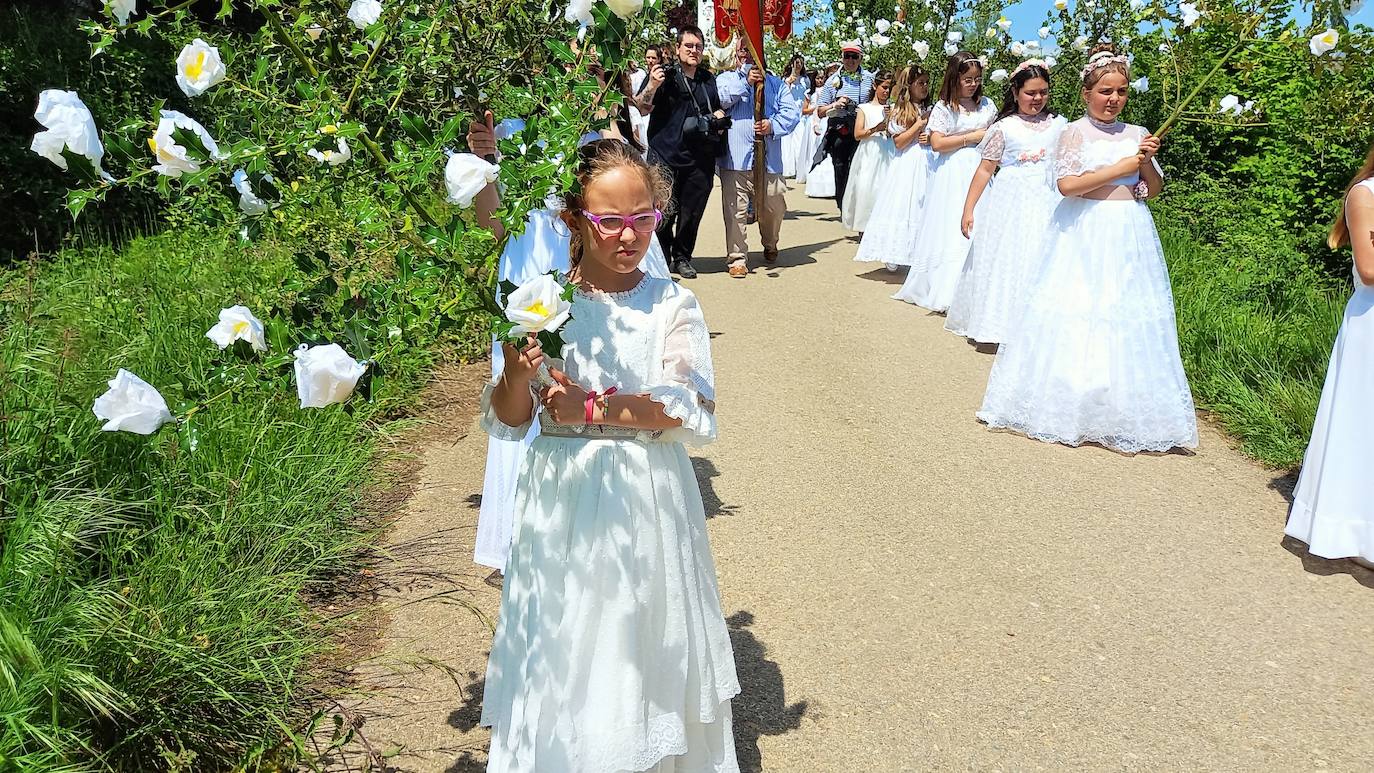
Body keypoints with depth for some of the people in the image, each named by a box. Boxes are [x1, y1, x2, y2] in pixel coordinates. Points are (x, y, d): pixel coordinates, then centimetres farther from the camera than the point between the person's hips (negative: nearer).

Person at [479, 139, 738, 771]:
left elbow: (694, 415, -13)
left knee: (644, 653, 14)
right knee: (563, 651, 13)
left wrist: (594, 407, -20)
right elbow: (506, 422, -2)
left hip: (646, 502, 0)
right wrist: (517, 375, -23)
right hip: (561, 503, 1)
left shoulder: (672, 304, -5)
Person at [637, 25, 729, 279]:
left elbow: (719, 110, 31)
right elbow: (643, 109, -6)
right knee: (663, 211, -5)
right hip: (665, 155, -4)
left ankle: (682, 258, 19)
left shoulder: (708, 79, 17)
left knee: (692, 212, 6)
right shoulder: (664, 74, 2)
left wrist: (719, 116, 7)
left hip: (700, 159, 4)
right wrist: (652, 86, -24)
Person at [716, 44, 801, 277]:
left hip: (768, 159, 2)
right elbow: (718, 100, -7)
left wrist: (773, 125, -14)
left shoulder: (776, 83, 17)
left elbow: (792, 112, 5)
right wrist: (745, 82, -12)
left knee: (773, 207, 7)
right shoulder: (725, 79, 14)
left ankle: (770, 246, 34)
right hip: (735, 157, -2)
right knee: (735, 210, -6)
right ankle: (737, 258, 2)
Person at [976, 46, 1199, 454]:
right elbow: (1067, 184, -14)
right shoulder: (1075, 132, -1)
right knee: (1076, 318, -3)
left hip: (1129, 237, 4)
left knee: (1127, 319, 2)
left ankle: (1122, 410, 10)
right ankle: (1067, 405, 7)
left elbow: (1153, 190, 12)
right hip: (1084, 234, -4)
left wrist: (1147, 162, -6)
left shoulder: (1136, 134, 11)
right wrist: (1121, 168, -11)